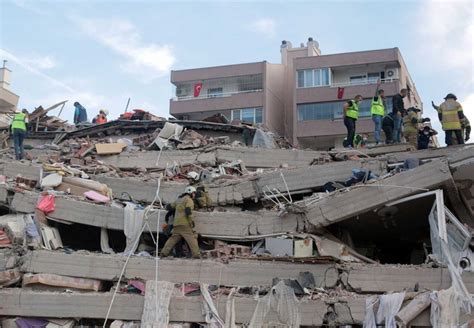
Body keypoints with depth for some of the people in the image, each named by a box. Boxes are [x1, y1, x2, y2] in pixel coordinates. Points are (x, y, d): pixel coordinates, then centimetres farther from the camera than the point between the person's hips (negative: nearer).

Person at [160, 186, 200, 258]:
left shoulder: (179, 200, 24)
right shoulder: (189, 200, -2)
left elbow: (170, 206, 31)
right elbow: (188, 211, -15)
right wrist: (191, 221, -11)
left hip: (176, 224, 8)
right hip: (185, 224, -8)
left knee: (173, 238, 13)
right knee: (192, 238, -9)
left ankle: (164, 253, 9)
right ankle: (196, 254, -17)